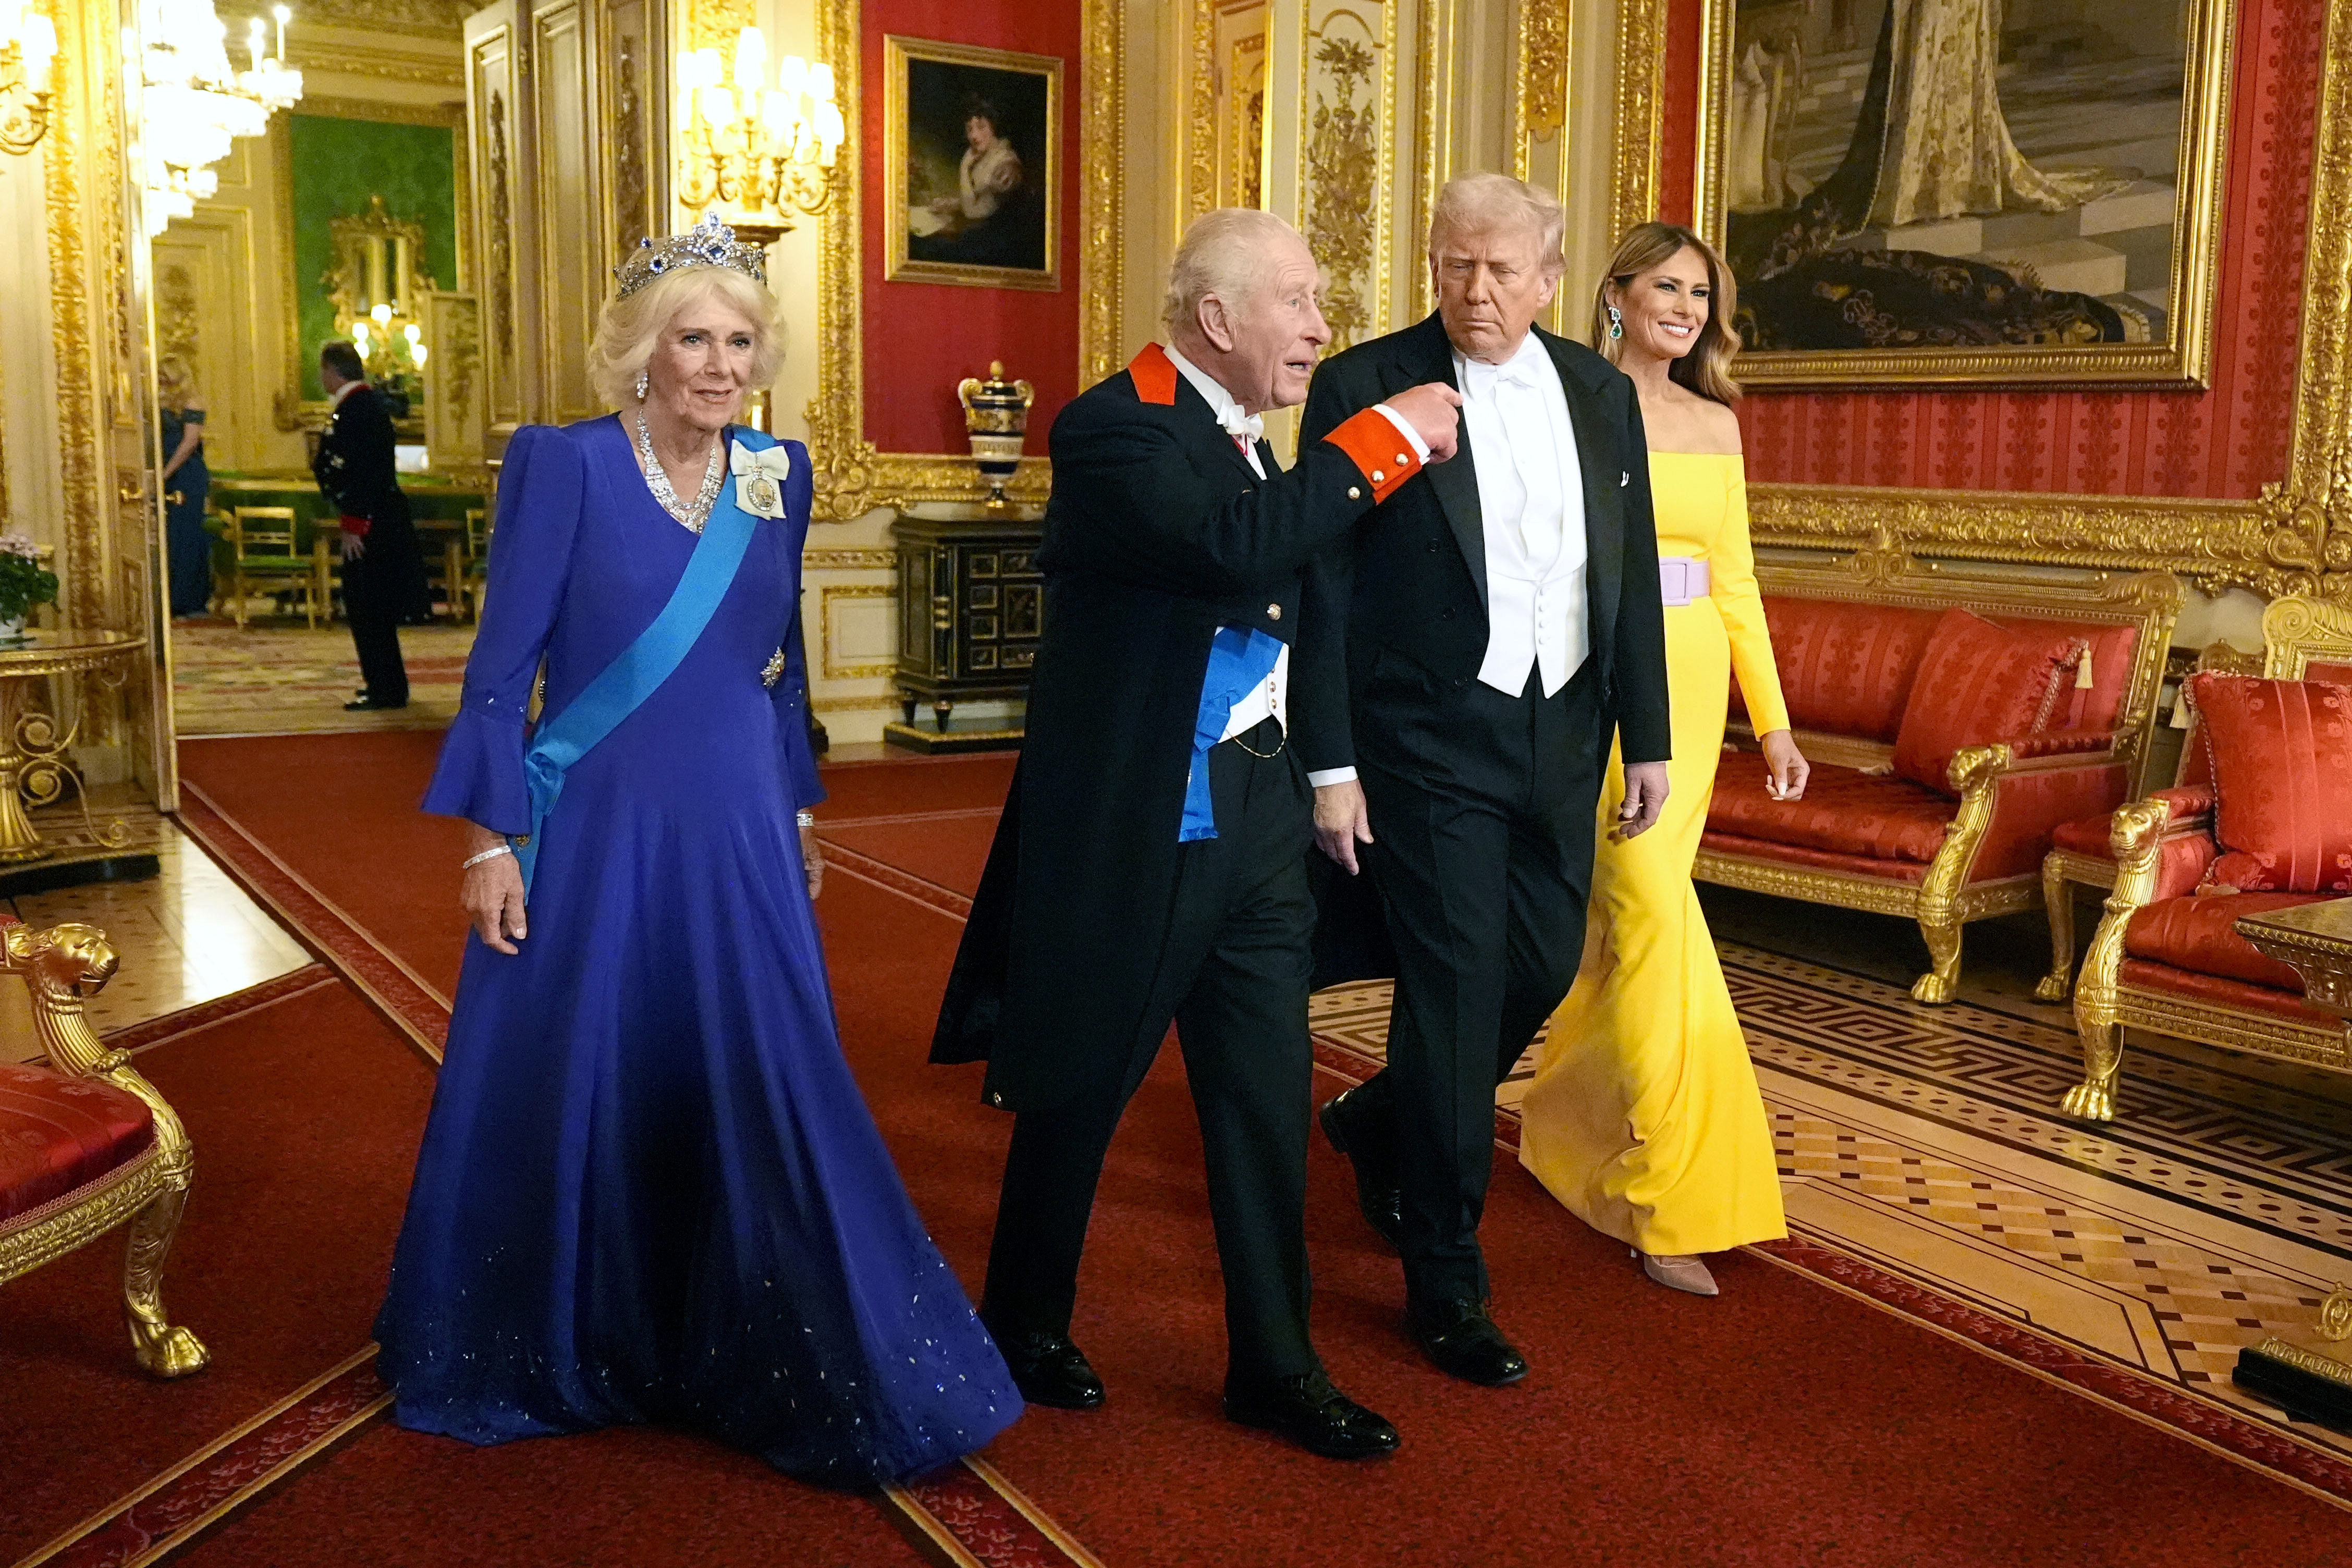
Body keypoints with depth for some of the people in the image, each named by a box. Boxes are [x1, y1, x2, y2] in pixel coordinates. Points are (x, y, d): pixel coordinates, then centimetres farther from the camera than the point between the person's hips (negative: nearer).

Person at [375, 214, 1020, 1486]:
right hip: (597, 834, -4)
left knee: (766, 1099, 7)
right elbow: (502, 662, -8)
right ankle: (561, 1352, 32)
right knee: (572, 1093, 10)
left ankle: (745, 1359, 25)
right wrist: (490, 840, -10)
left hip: (740, 840, 4)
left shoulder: (777, 473, 5)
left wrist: (798, 815, 15)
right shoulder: (566, 465, -9)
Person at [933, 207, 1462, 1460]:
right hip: (1133, 827, -7)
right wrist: (1386, 437, -23)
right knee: (1079, 1092, 11)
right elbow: (1237, 547, -32)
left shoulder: (1241, 431, 10)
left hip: (1253, 816, 8)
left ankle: (1273, 1365, 24)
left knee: (1268, 1097, 10)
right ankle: (1025, 1326, 34)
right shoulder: (1113, 430, -16)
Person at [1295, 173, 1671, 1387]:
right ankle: (1445, 1286, 14)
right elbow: (1322, 591, -9)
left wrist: (1646, 739, 9)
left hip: (1564, 736, 6)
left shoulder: (1600, 392, 7)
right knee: (1455, 997, -2)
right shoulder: (1363, 389, -8)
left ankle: (1384, 1124, 42)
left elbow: (1631, 577, 11)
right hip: (1432, 745, -6)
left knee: (1542, 974, 13)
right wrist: (1329, 766, -12)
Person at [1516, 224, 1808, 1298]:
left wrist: (1773, 718, 13)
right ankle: (1670, 1200, -3)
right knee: (1655, 909, -12)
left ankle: (1569, 1129, 32)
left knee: (1629, 910, 11)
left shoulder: (1715, 424, 14)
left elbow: (1734, 579, 16)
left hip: (1693, 684, 6)